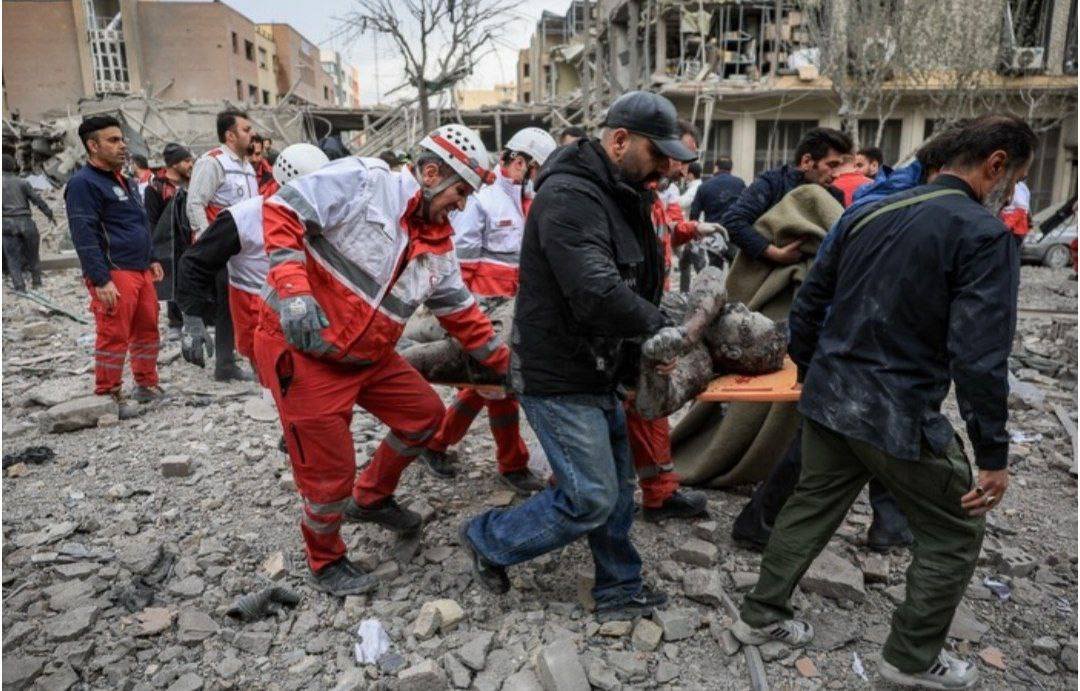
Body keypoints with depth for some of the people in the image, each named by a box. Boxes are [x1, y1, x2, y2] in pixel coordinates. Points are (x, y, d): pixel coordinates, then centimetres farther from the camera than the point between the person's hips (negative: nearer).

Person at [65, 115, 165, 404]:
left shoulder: (124, 181, 19)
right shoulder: (84, 183, -10)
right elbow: (84, 236, -16)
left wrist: (151, 259, 23)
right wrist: (100, 280, -21)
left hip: (140, 271, 9)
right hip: (113, 275, -9)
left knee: (147, 330, 13)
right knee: (113, 337, -5)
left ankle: (147, 385, 25)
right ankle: (107, 396, 6)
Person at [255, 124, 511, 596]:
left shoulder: (437, 244, 7)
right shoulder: (363, 180, -15)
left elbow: (461, 312, 14)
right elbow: (282, 210, -19)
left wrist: (506, 364, 13)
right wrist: (293, 292, -29)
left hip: (369, 357, 8)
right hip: (302, 349, -8)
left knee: (425, 414, 13)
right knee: (329, 474, 0)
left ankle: (371, 499, 37)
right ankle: (326, 561, 30)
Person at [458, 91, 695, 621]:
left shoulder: (618, 195, 12)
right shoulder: (569, 195, -22)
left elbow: (637, 283, 16)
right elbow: (597, 294, -32)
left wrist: (651, 341, 2)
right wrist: (660, 327, -19)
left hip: (597, 372, 10)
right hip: (558, 378, -10)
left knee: (617, 488, 17)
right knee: (589, 500, -2)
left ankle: (620, 590, 34)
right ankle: (488, 541, 19)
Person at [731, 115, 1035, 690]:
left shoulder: (869, 213, 8)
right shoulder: (983, 232, -12)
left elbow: (807, 303, 12)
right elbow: (980, 356, -19)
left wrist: (812, 376, 25)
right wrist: (994, 456, -11)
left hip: (827, 401, 7)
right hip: (899, 417, -6)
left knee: (810, 509, 20)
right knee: (955, 534, 15)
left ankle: (760, 616, 31)